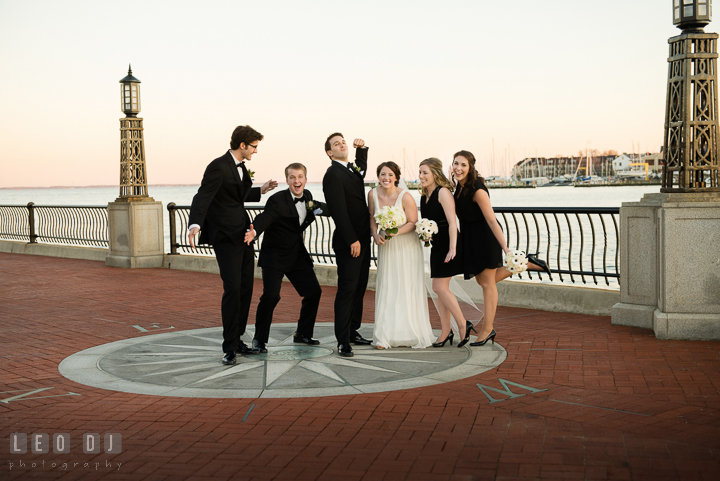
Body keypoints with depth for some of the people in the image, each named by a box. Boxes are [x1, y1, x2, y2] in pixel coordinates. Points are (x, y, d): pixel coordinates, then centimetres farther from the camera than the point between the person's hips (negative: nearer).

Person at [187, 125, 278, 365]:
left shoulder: (240, 166, 14)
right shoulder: (218, 167, -14)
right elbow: (202, 197, -24)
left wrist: (261, 190, 31)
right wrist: (195, 224, -39)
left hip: (243, 235, 9)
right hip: (225, 237, -9)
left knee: (245, 288, 11)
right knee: (232, 288, -12)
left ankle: (237, 340, 22)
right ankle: (229, 348, -4)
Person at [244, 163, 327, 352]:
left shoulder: (307, 196, 2)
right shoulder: (277, 200, -20)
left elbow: (316, 207, 25)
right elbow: (265, 217, -37)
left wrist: (317, 208, 2)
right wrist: (254, 231, -57)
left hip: (298, 255, 7)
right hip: (274, 256, -7)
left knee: (314, 291, 8)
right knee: (271, 296, -18)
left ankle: (302, 334, 26)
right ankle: (259, 339, -1)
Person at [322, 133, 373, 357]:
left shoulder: (352, 169, 14)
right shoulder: (333, 174, -12)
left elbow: (362, 169, 42)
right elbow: (339, 211, -19)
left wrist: (362, 149, 24)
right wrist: (352, 240, -21)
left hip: (362, 239, 9)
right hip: (348, 242, -9)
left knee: (359, 287, 13)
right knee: (347, 290, -7)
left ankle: (353, 331, 23)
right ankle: (343, 341, -2)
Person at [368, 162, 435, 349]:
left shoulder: (405, 197, -19)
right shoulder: (373, 194, -7)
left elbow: (413, 223, -13)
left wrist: (396, 232, -29)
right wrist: (375, 234, -11)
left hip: (406, 246, -3)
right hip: (386, 246, 4)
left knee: (408, 288, 0)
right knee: (386, 288, 3)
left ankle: (411, 333, 12)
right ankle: (386, 336, 9)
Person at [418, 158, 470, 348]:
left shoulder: (443, 192, -13)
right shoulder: (424, 197, 13)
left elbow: (452, 222, -19)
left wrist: (452, 249, -25)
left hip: (447, 244, -9)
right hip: (436, 246, 9)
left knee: (440, 287, -10)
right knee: (440, 289, 9)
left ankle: (463, 324, 1)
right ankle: (446, 331, 16)